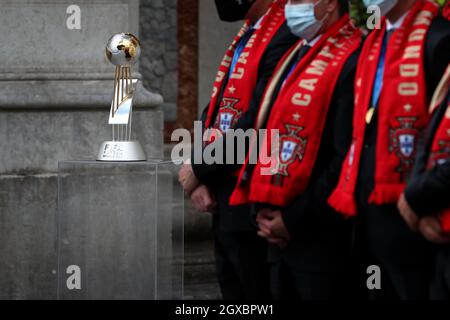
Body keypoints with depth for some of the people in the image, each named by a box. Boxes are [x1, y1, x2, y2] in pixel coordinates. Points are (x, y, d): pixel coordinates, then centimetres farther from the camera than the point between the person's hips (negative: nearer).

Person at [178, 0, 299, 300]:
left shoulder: (285, 39, -17)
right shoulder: (246, 38, 15)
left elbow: (256, 125, -22)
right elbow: (215, 112, 17)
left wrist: (199, 170, -10)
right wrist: (201, 178, 2)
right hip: (226, 208, 10)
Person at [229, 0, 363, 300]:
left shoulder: (350, 62, -13)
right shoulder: (295, 57, 16)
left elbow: (348, 160, -19)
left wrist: (294, 219, -15)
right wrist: (263, 210, 6)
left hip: (320, 238, -9)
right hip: (279, 234, 9)